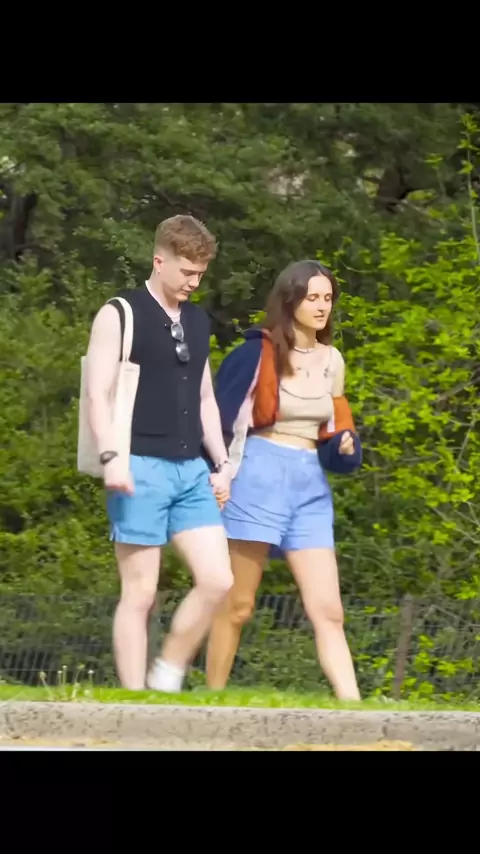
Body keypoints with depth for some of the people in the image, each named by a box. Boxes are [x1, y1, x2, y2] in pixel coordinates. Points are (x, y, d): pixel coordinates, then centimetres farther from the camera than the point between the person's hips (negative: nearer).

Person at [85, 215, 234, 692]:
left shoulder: (198, 321, 18)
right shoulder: (118, 316, -2)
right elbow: (97, 393, -8)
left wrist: (221, 463, 17)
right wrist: (109, 457, -20)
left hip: (191, 470, 6)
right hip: (141, 468, -6)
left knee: (217, 580, -5)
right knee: (140, 592, -5)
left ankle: (167, 678, 9)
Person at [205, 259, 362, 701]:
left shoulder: (332, 361, 11)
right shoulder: (258, 353, -7)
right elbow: (220, 416, -4)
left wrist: (345, 446, 0)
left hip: (311, 486, 5)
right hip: (260, 478, -5)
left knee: (328, 611, -3)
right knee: (237, 606, 0)